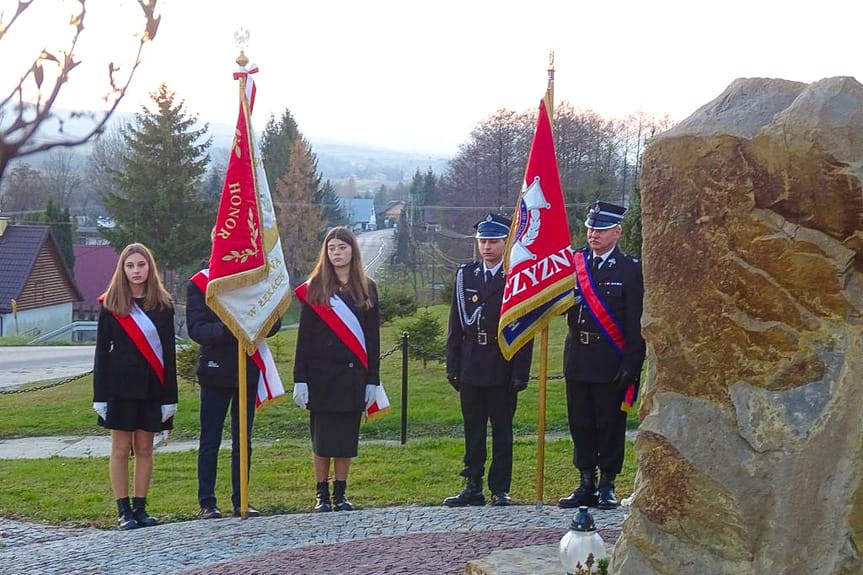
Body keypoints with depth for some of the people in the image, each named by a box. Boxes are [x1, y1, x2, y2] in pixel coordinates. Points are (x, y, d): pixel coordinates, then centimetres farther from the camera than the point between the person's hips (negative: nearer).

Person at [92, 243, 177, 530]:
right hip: (120, 386, -1)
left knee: (145, 449, 6)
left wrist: (170, 397, -1)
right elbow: (102, 351, 1)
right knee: (121, 448, 1)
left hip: (152, 387, 1)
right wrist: (100, 395, -5)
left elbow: (169, 353, 4)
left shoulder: (163, 305, 4)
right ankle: (124, 511, 6)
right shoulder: (111, 305, 2)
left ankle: (140, 508, 13)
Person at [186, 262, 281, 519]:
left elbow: (274, 323, 3)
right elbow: (196, 328, -12)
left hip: (248, 371, 3)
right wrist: (226, 330, -29)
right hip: (216, 370, -3)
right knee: (210, 440, 3)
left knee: (243, 441, 9)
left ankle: (241, 501, 16)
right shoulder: (199, 283, -3)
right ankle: (207, 503, 10)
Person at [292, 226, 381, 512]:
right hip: (322, 374, -2)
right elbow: (304, 336, -1)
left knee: (347, 435, 6)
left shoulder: (367, 288, 7)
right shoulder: (314, 289, 2)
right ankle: (322, 494, 12)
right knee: (322, 437, 3)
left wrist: (372, 379, 1)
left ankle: (341, 494, 15)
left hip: (353, 374, 2)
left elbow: (373, 337, 7)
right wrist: (300, 379, -7)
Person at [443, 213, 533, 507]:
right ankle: (473, 487, 15)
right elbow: (455, 326, 9)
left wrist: (521, 373, -10)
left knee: (502, 430, 3)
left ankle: (500, 489, 10)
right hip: (471, 367, 4)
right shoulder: (465, 275, 8)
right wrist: (452, 366, 4)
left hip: (503, 369, -3)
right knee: (473, 429, 9)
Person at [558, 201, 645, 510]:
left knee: (610, 424, 3)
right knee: (581, 424, 9)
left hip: (611, 362, -4)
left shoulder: (630, 269, -4)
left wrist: (632, 365, -12)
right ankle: (586, 484, 18)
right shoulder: (574, 262, 8)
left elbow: (636, 322, -6)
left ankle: (607, 486, 12)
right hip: (578, 358, 4)